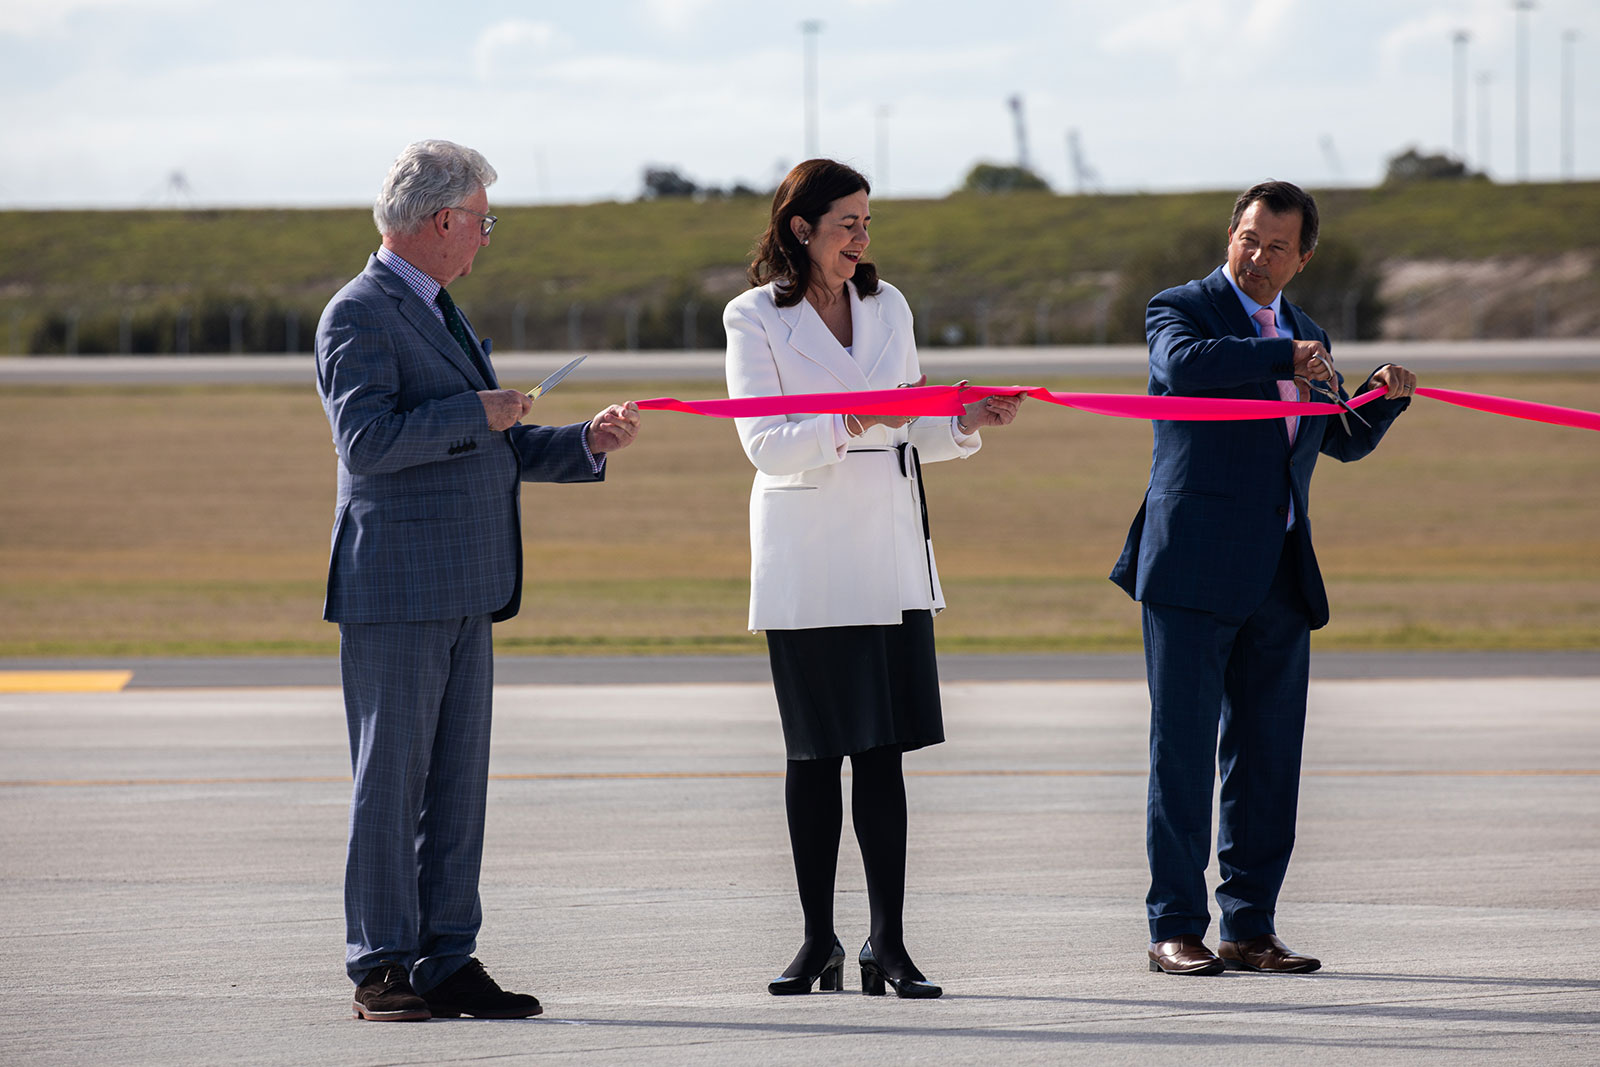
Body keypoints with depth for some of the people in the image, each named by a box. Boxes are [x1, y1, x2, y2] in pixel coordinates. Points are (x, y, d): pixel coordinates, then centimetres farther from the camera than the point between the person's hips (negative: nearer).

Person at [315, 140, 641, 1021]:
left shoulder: (440, 316, 20)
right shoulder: (359, 317, -9)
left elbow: (490, 453, 25)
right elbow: (365, 440, -22)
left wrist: (584, 444, 12)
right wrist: (476, 413, -16)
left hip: (464, 595, 9)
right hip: (396, 591, -9)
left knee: (457, 784, 8)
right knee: (391, 782, -5)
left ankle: (446, 963, 11)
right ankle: (381, 968, -1)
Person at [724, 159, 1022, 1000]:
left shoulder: (887, 307, 11)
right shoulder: (754, 318, -3)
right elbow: (765, 446, -10)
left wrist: (965, 423, -4)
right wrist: (845, 425, -25)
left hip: (889, 553, 3)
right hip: (803, 559, -3)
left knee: (883, 748, -2)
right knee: (814, 752, 3)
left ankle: (887, 946, -2)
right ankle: (819, 941, 11)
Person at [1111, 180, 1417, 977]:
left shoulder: (1305, 335, 19)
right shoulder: (1180, 309, 0)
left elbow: (1344, 440, 27)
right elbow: (1184, 363, -24)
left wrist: (1386, 398, 7)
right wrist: (1285, 356, -21)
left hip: (1278, 579, 6)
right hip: (1194, 571, -6)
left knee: (1267, 760, 6)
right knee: (1183, 753, -4)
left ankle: (1250, 927, 12)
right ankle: (1175, 930, 0)